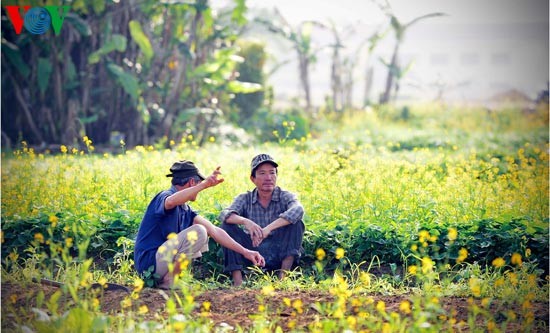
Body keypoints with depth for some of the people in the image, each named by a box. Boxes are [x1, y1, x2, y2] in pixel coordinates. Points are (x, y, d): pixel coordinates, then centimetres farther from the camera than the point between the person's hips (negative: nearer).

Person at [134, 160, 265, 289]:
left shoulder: (185, 210, 16)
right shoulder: (164, 196, -10)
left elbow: (214, 230, 14)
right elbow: (171, 202, -38)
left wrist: (245, 252, 9)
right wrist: (204, 185, -47)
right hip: (148, 262, -10)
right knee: (198, 232, -19)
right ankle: (167, 280, -16)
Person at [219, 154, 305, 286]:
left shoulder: (285, 197, -3)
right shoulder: (245, 199, 2)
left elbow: (298, 210, -27)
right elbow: (224, 215, -16)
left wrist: (268, 228, -39)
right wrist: (246, 222, -39)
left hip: (279, 254, -1)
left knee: (296, 223, -22)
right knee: (228, 226, -16)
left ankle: (283, 278, -31)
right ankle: (237, 281, -25)